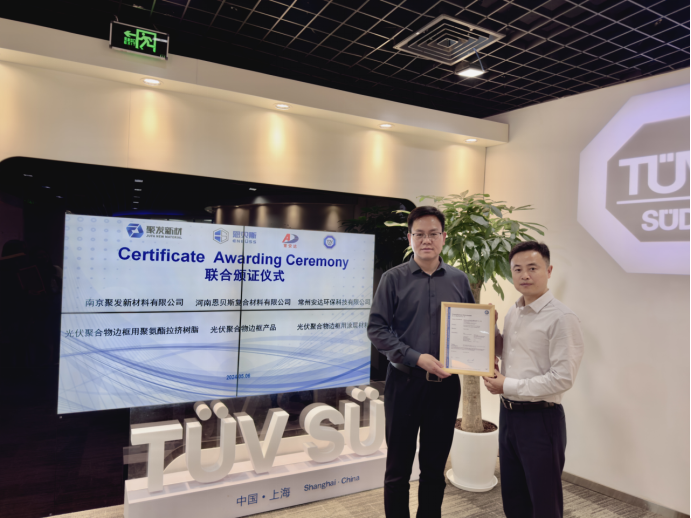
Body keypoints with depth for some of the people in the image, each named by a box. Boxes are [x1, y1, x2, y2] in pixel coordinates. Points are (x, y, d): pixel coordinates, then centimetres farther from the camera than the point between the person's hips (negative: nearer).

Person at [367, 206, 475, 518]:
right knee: (398, 469, 11)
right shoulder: (393, 278, -3)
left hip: (445, 384, 2)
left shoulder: (459, 280, 5)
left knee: (435, 469, 16)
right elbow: (377, 328, -9)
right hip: (404, 383, -2)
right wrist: (416, 358, -18)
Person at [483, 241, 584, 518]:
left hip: (541, 419, -7)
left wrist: (508, 386, -17)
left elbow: (563, 378, -21)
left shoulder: (561, 318, -16)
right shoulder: (512, 314, 8)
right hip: (508, 414, 7)